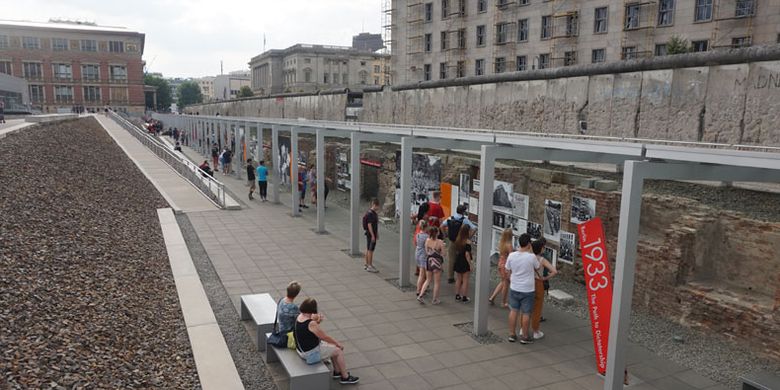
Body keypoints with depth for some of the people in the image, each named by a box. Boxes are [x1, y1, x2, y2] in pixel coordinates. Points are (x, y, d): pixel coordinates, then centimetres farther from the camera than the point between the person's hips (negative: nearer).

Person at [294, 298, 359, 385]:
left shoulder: (300, 316, -4)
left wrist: (317, 322, -6)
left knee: (333, 347, 21)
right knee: (339, 350, 4)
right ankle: (345, 377, 19)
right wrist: (338, 343, -4)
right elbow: (325, 337, -20)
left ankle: (337, 371, 33)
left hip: (302, 348, 9)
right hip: (310, 352, -9)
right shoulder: (311, 324, -31)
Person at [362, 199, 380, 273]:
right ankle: (370, 266, 0)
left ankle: (366, 265, 21)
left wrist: (377, 233, 22)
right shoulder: (370, 214, -20)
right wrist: (373, 235, -22)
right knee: (370, 250, -5)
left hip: (370, 234, 10)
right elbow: (369, 225, -22)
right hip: (371, 234, -10)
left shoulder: (373, 212, 11)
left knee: (368, 249, 14)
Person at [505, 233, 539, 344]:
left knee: (513, 311, 14)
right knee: (526, 313, 8)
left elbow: (509, 271, 4)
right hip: (527, 290, -4)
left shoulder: (511, 255, -8)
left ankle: (512, 335, 22)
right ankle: (525, 337, 18)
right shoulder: (531, 257, -18)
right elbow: (537, 268, 2)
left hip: (514, 288, 4)